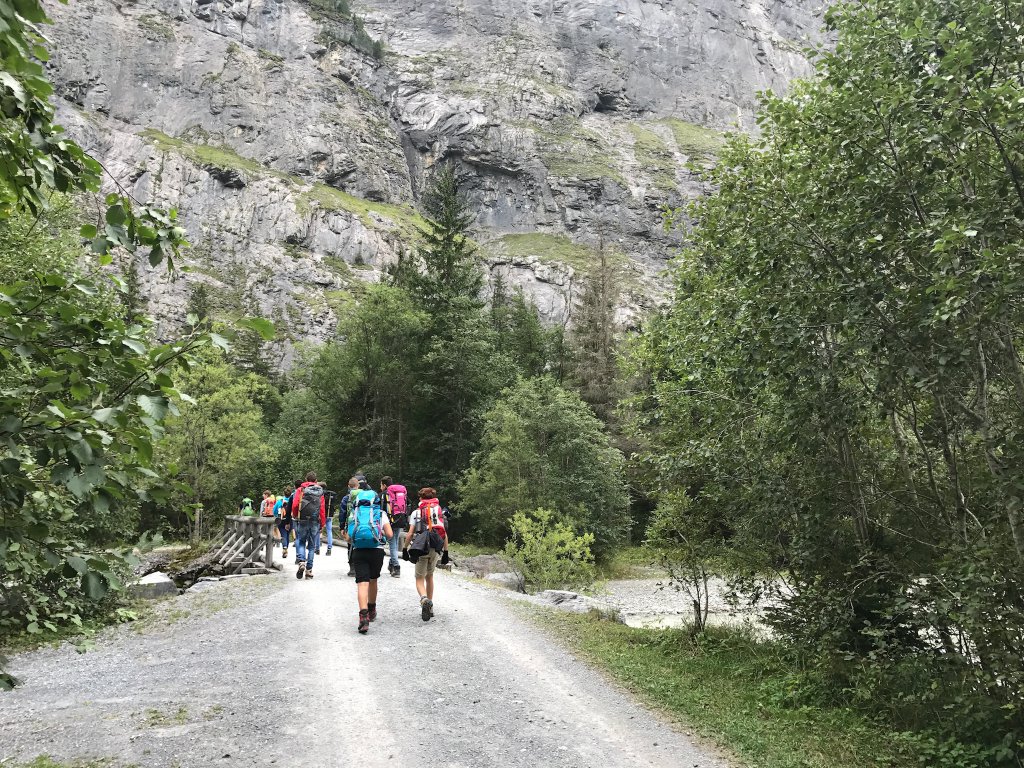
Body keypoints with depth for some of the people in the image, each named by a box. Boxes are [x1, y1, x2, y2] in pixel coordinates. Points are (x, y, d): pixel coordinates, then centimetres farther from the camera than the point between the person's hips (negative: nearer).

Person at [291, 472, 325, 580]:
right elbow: (322, 509, 2)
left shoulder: (300, 490, 2)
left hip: (303, 520, -1)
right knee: (312, 546, 8)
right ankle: (309, 570, 6)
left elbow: (295, 505, -7)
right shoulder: (320, 492, 6)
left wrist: (295, 516, 11)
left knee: (301, 542, 13)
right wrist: (322, 524, 9)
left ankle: (302, 563, -9)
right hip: (315, 521, 1)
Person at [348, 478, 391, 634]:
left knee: (362, 583, -7)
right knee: (373, 580, 21)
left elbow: (349, 538, 9)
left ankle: (364, 616, -25)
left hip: (359, 551, 0)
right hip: (377, 550, 1)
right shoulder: (381, 514, 9)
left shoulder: (354, 514, 13)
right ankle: (372, 611, 39)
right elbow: (390, 534, 0)